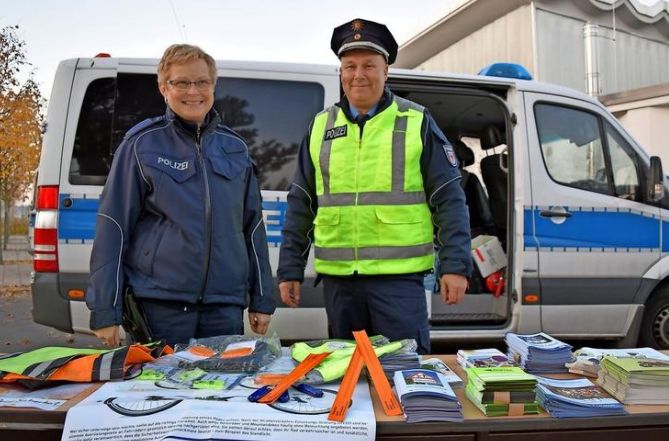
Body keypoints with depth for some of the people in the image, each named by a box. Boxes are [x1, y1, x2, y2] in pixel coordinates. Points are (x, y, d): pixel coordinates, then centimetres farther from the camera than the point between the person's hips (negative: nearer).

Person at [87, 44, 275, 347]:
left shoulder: (235, 148, 10)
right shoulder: (142, 144, -1)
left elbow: (253, 226, 12)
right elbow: (113, 227, -2)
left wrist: (262, 300, 10)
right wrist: (105, 311, -6)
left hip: (226, 307, 3)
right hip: (160, 304, -3)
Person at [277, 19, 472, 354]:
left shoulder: (417, 123, 0)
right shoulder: (320, 127, 9)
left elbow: (448, 199, -1)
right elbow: (300, 205, 11)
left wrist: (455, 266, -7)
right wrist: (290, 270, 9)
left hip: (399, 276, -3)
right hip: (337, 279, 4)